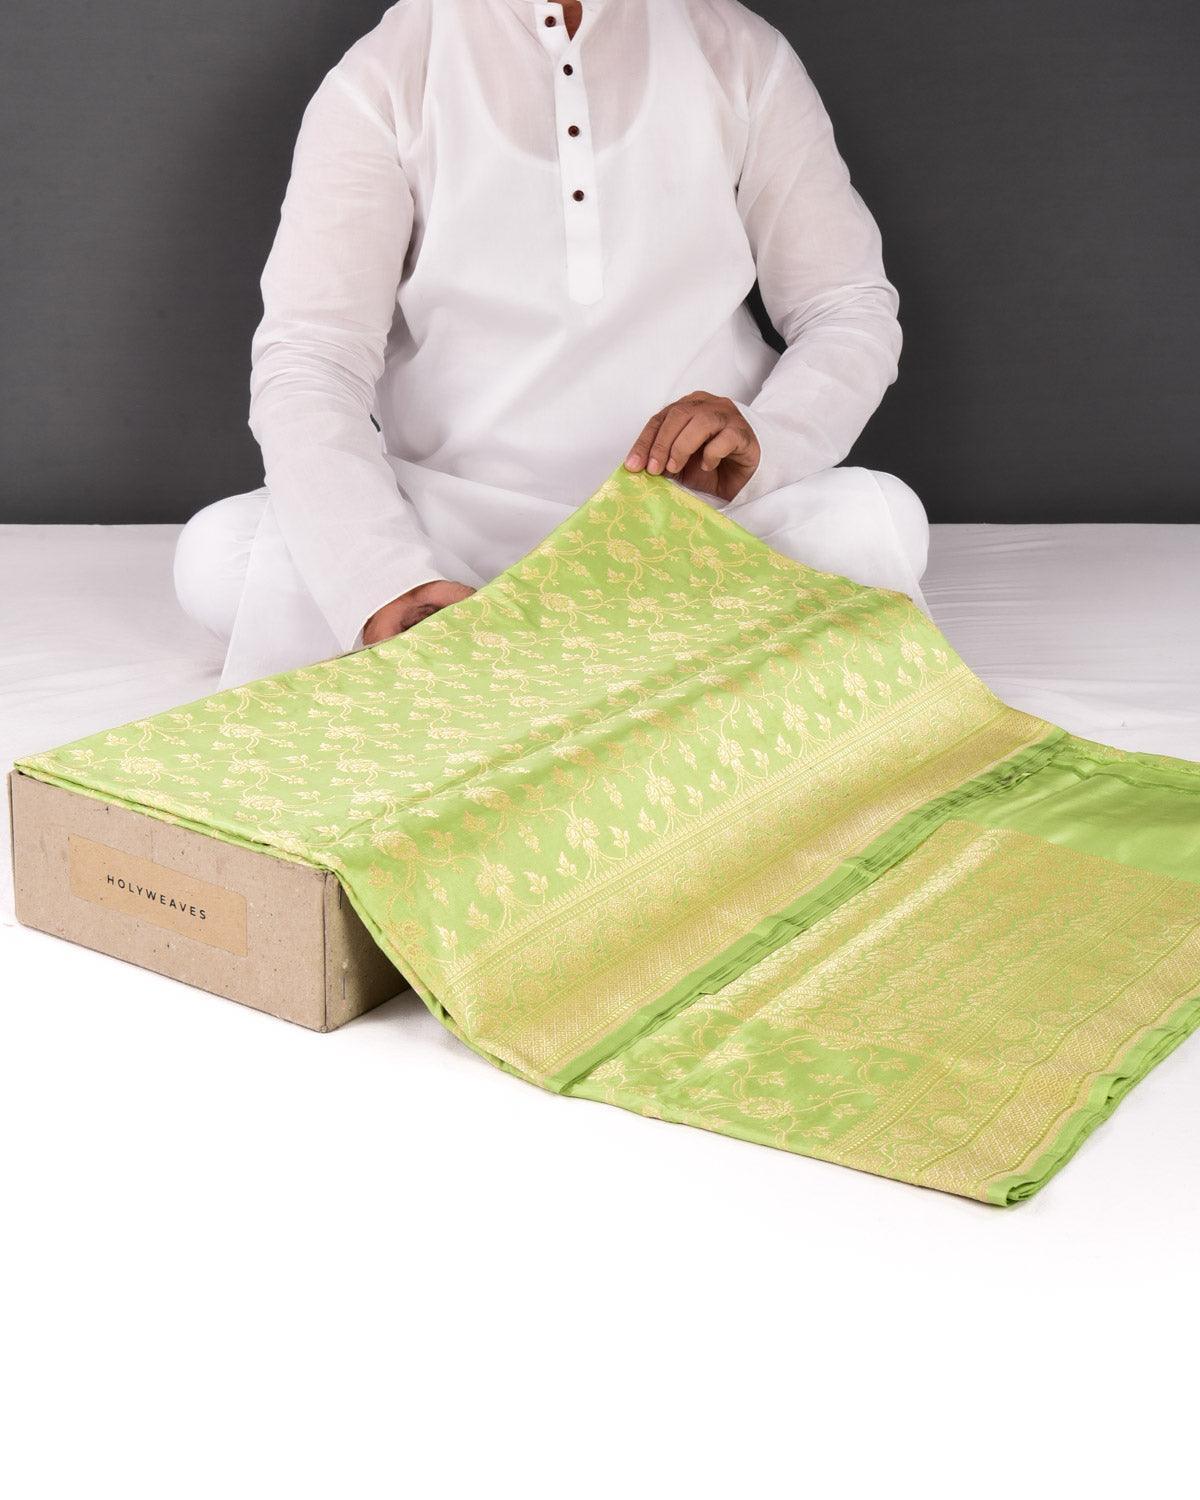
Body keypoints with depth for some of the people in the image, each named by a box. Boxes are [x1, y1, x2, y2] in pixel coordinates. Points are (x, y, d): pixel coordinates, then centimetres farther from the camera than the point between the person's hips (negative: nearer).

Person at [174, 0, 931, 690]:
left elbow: (853, 307, 5)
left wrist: (762, 443, -20)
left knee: (877, 521, -29)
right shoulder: (382, 80, -2)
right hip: (455, 531, 0)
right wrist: (385, 583, -33)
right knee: (218, 552, -27)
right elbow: (307, 363, -13)